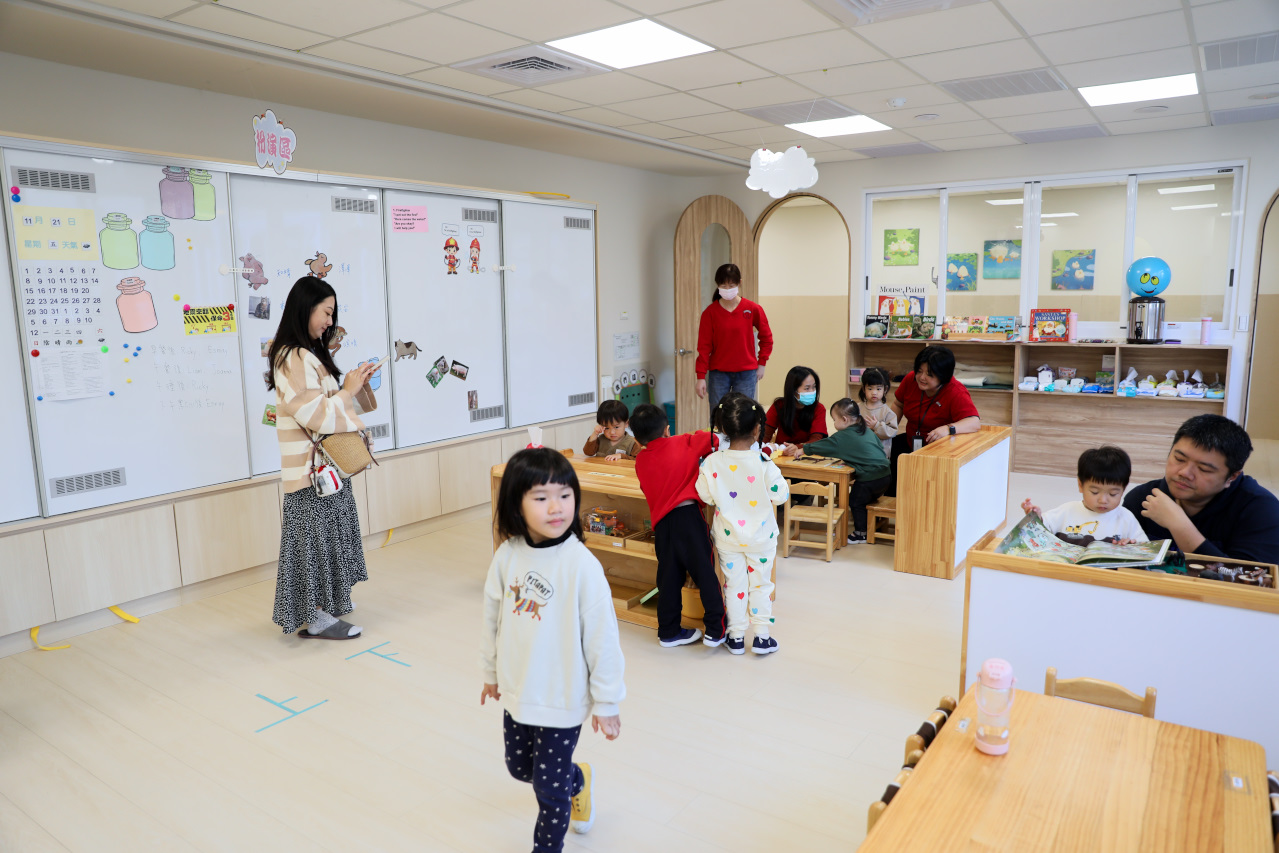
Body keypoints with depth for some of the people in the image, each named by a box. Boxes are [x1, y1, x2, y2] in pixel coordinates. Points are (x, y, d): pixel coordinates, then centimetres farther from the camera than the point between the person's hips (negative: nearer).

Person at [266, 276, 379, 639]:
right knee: (316, 534, -3)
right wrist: (348, 390, -13)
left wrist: (357, 382, 6)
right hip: (312, 468, -10)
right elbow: (314, 414, -25)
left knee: (326, 533, 17)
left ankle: (326, 601, 29)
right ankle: (315, 618, 6)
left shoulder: (309, 354, 13)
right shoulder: (293, 358, -19)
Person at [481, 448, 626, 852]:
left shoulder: (582, 565, -24)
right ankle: (579, 780, 54)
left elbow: (602, 637, -17)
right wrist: (491, 671, 16)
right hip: (516, 691, 6)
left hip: (562, 700, -5)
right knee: (520, 768, 25)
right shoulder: (507, 555, -10)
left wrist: (606, 701, -10)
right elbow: (493, 617, 5)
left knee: (550, 788, 9)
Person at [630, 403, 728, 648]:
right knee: (706, 573, 6)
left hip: (662, 523, 3)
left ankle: (668, 632, 22)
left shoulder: (640, 461, 8)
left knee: (669, 579, 13)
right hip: (689, 516, -3)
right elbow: (714, 440, 2)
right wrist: (706, 455, 20)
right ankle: (715, 631, 9)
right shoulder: (684, 443, 1)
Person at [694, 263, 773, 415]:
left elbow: (766, 338, 12)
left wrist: (761, 363, 8)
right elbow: (704, 346, -2)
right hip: (718, 374, 0)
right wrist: (701, 377, -6)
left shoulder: (753, 309, -1)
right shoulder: (710, 312, -2)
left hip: (746, 373, 0)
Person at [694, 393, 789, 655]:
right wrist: (780, 483, 5)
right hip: (760, 537, -1)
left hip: (727, 537, 2)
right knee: (761, 584, 14)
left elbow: (706, 496, -9)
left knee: (734, 584, 14)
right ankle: (762, 636, 18)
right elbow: (780, 495, -14)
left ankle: (736, 637, 21)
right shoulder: (763, 463, -22)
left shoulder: (712, 462, -17)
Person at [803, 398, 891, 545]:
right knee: (865, 500, 24)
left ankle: (861, 534, 19)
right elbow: (881, 448, 20)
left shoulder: (842, 437, -9)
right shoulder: (867, 431, 13)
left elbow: (821, 446, -3)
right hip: (885, 475, 8)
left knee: (855, 502, 10)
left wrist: (802, 449, 8)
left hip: (869, 478, -8)